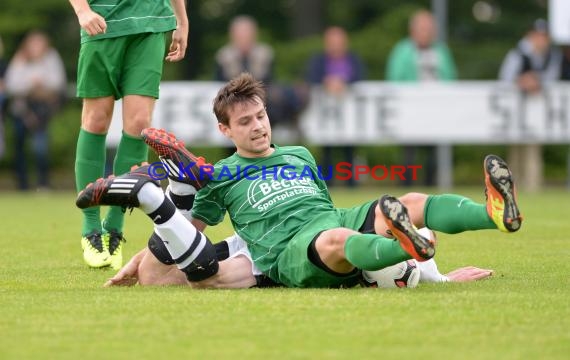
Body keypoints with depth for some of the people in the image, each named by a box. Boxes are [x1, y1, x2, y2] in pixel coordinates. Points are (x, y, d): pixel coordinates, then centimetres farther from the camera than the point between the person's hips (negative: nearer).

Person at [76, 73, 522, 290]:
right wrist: (129, 269, 10)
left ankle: (495, 212, -45)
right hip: (288, 250, -5)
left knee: (412, 203, -21)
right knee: (335, 240, -43)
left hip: (341, 222, 5)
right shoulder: (220, 175, 20)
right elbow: (184, 233, 22)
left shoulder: (301, 156, 32)